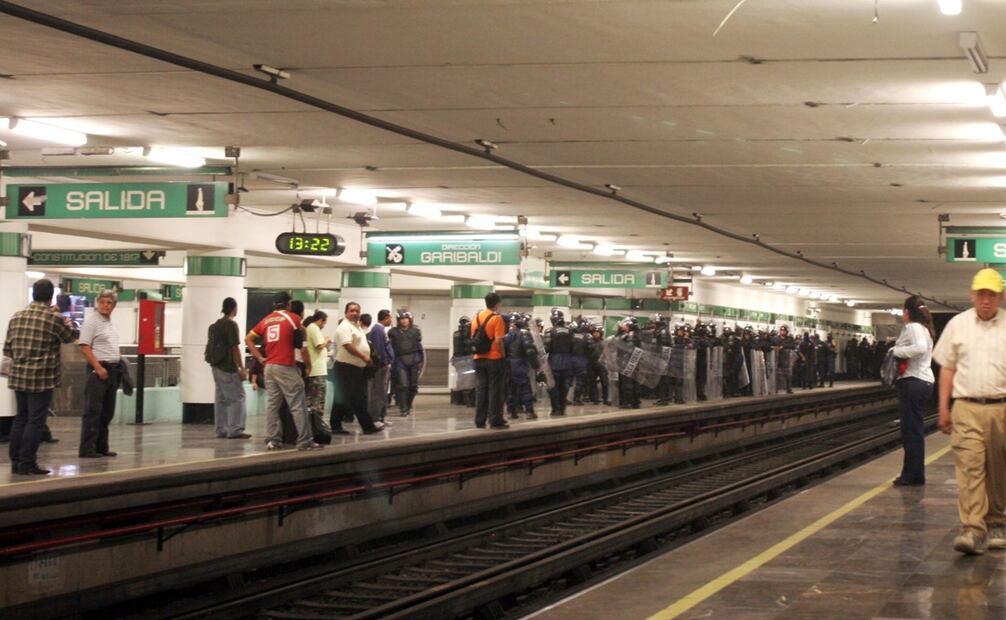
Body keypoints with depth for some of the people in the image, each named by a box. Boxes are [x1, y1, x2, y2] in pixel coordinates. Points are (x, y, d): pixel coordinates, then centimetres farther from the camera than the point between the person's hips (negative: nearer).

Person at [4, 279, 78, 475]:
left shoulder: (16, 316, 6)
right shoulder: (54, 319, -11)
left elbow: (7, 350, 10)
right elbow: (71, 337, 7)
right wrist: (69, 326, 29)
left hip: (18, 376, 6)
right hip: (42, 378, -6)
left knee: (21, 418, 15)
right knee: (35, 421, 0)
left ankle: (16, 462, 18)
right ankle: (27, 464, 0)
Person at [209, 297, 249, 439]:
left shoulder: (215, 325, 14)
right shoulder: (231, 324, -12)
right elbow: (235, 348, -15)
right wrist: (242, 369, -13)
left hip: (217, 367, 9)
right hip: (229, 368, -9)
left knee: (221, 399, 10)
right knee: (237, 398, -5)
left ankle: (221, 430, 11)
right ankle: (235, 430, -9)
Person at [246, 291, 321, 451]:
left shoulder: (266, 320, 11)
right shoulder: (293, 318, 0)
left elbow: (248, 339, 10)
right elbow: (302, 346, 1)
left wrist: (260, 358, 10)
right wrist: (308, 366, 11)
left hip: (269, 366, 5)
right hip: (286, 367, -5)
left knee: (272, 404, 8)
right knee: (297, 406, -3)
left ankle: (273, 440, 5)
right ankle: (305, 441, -3)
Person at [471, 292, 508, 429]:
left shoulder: (477, 317, 8)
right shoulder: (497, 318, -11)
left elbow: (473, 338, 11)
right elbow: (498, 341, -17)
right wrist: (503, 354, -6)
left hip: (479, 359, 6)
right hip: (494, 358, -5)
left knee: (480, 390, 9)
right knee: (495, 390, 0)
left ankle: (480, 420, 9)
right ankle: (495, 420, 0)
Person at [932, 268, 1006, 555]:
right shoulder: (958, 324, 7)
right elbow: (947, 368, 11)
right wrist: (943, 408, 7)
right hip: (967, 408, 0)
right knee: (969, 468, -11)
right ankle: (972, 530, -16)